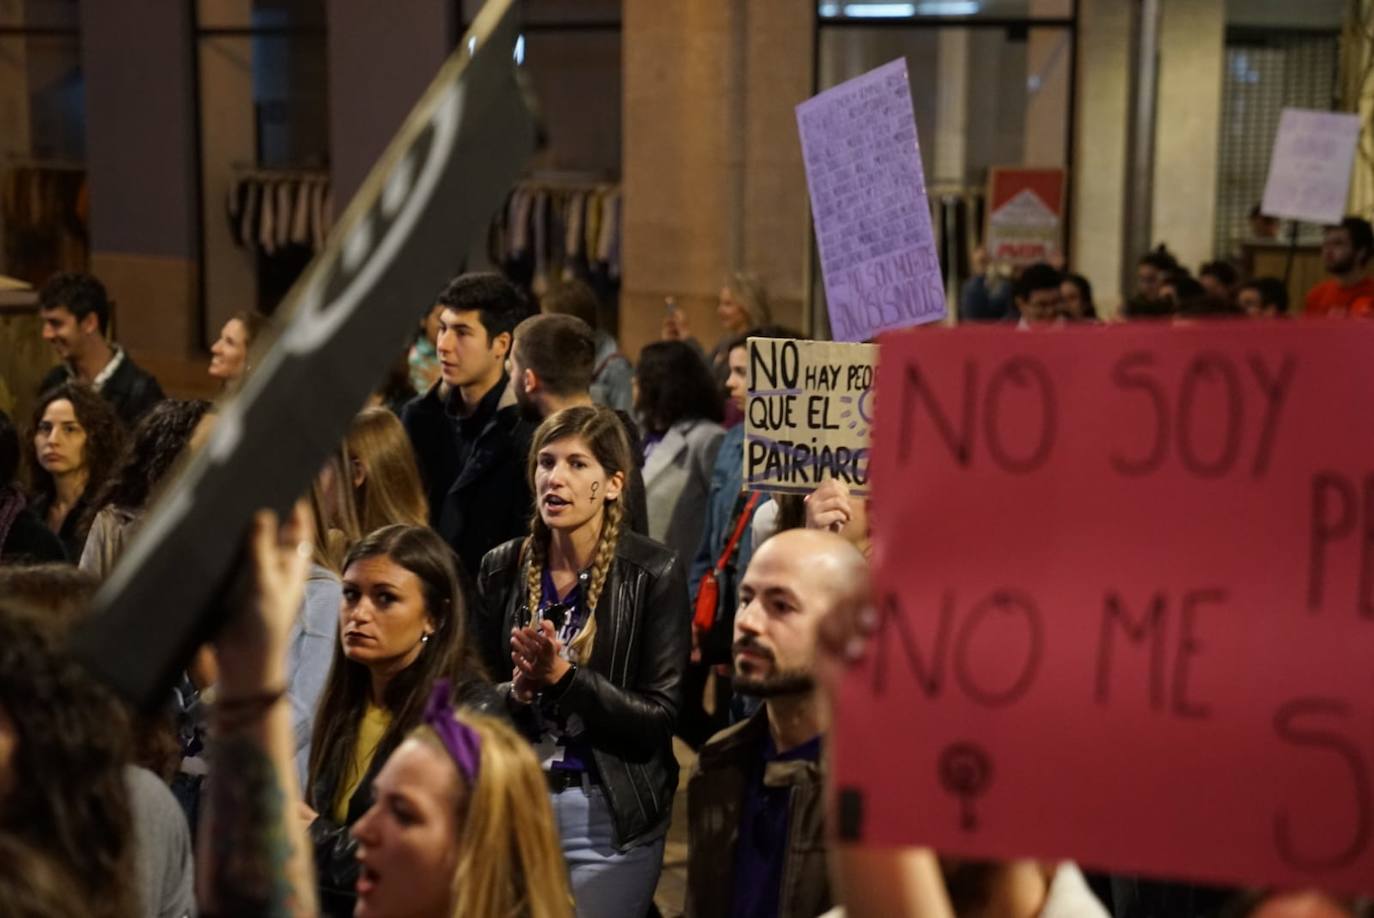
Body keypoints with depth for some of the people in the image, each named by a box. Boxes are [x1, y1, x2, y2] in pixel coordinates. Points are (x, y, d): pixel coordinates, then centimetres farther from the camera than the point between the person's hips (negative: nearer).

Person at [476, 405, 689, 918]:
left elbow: (658, 718, -12)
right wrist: (516, 693, -15)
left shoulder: (653, 575, -8)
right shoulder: (502, 569, 3)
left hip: (610, 819, -3)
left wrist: (564, 677, -22)